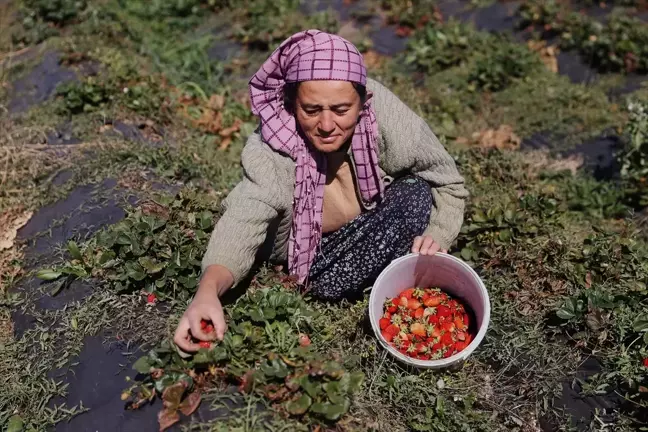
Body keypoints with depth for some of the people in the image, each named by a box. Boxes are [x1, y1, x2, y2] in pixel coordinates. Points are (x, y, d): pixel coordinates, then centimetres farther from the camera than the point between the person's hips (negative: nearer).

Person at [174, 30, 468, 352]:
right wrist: (207, 292, -62)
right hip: (307, 251, -1)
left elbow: (448, 184, -17)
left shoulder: (387, 117, -29)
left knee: (415, 194, -26)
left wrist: (436, 236, -36)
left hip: (370, 239, 2)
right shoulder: (270, 152, -31)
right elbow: (243, 222, -43)